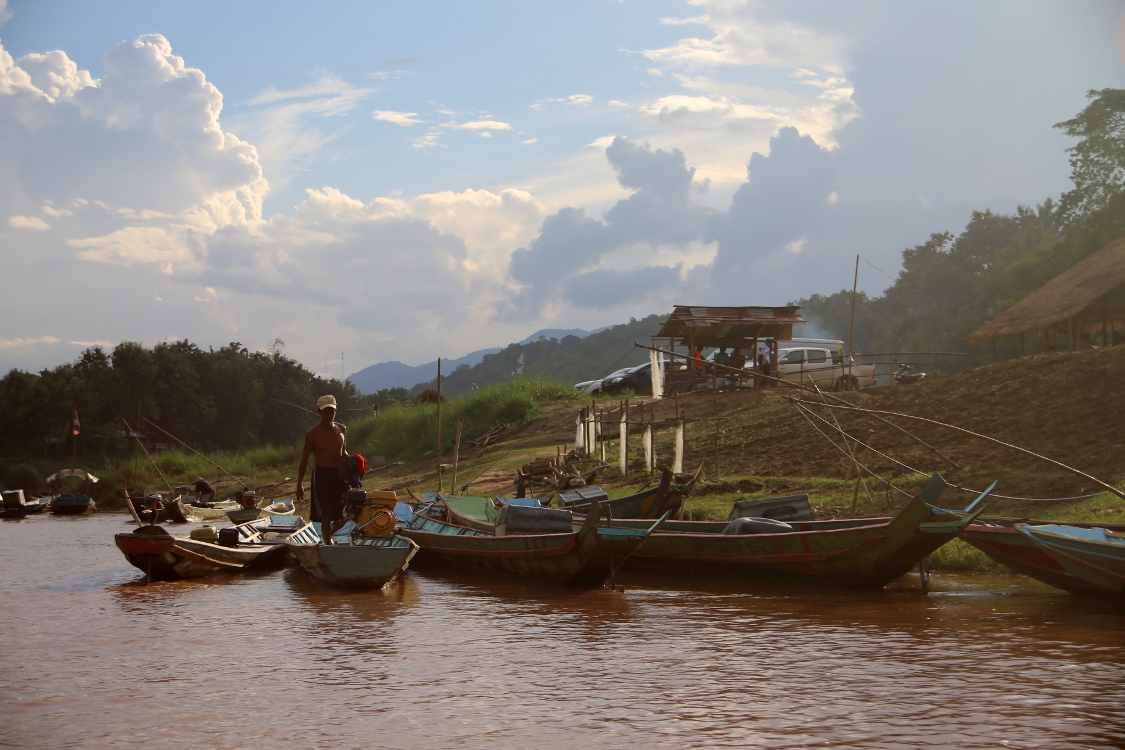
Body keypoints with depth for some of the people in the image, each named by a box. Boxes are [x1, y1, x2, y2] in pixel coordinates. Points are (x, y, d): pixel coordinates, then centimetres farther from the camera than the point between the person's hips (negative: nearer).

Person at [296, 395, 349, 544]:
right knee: (326, 516, -5)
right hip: (321, 474, -4)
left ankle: (327, 535, 33)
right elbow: (305, 459, -1)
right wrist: (300, 484, -3)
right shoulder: (313, 433, -5)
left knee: (347, 513, 6)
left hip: (340, 473, 4)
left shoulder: (341, 430, 7)